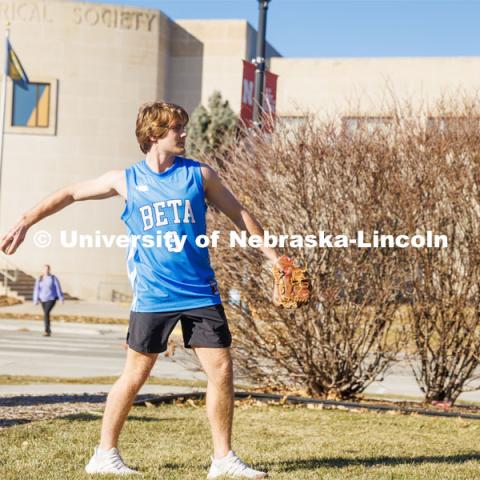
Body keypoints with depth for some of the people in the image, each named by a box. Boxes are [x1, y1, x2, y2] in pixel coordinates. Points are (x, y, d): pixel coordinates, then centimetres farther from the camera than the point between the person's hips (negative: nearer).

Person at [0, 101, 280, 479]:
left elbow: (239, 214, 14)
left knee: (222, 369, -3)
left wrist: (273, 256, 13)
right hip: (152, 297, -2)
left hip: (201, 294, 2)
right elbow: (70, 194, 13)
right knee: (135, 374, 3)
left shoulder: (199, 174, 5)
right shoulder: (126, 180, 2)